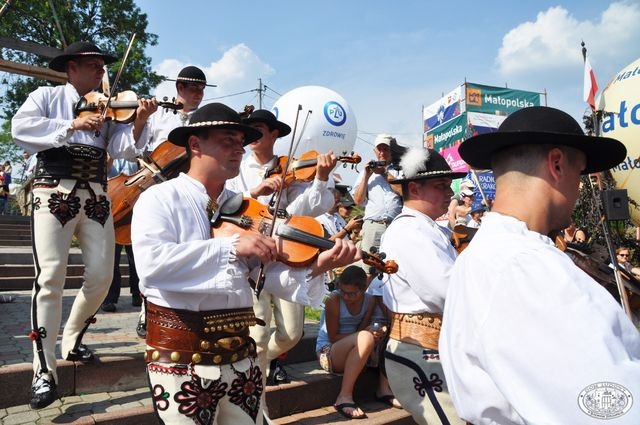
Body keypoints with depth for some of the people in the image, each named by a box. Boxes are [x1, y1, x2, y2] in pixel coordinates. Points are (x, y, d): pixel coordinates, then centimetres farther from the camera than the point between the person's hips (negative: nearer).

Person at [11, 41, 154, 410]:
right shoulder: (47, 96, 9)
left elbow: (124, 149, 2)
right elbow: (21, 128, -9)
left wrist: (139, 122, -14)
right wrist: (72, 125, -16)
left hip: (96, 195, 4)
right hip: (54, 192, -3)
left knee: (101, 276, 2)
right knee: (50, 276, -10)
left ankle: (72, 341, 27)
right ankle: (45, 371, -2)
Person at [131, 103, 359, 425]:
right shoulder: (159, 199, -6)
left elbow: (271, 275, -2)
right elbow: (151, 265, -23)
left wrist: (316, 268, -20)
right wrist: (232, 246, -26)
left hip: (240, 355, 5)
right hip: (181, 360, -5)